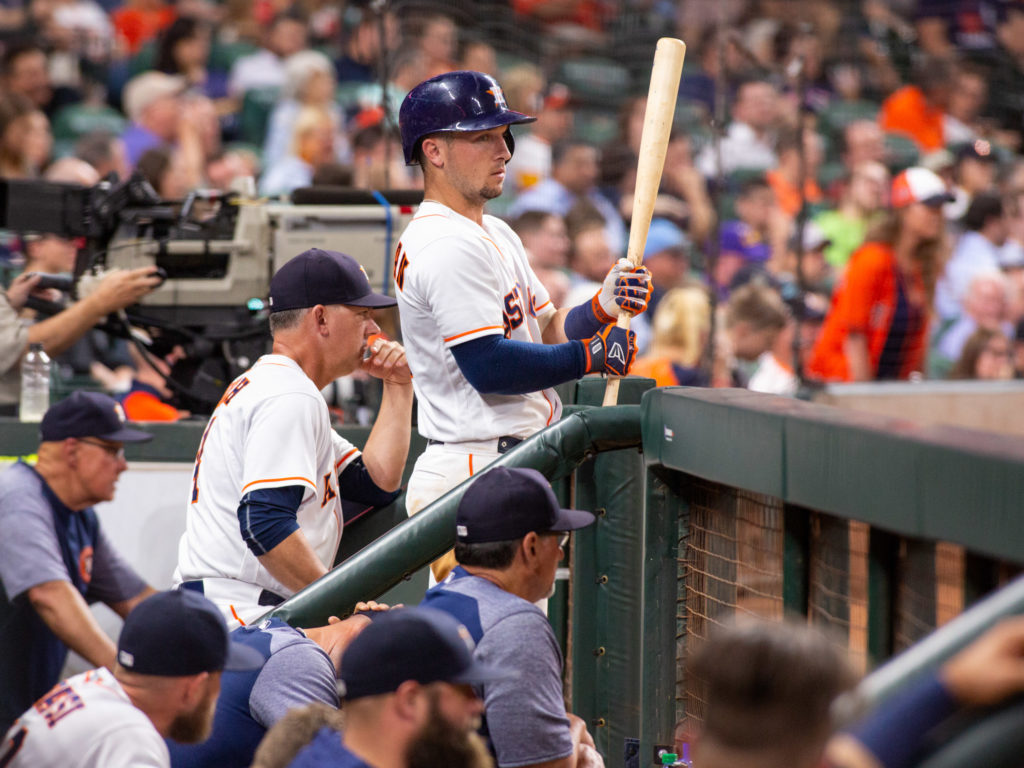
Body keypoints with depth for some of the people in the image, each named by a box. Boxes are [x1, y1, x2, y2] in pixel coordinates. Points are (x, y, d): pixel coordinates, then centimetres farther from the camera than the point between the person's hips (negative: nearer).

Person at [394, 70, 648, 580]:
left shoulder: (495, 234, 20)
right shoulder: (448, 247, -15)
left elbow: (548, 331, 18)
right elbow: (489, 366, -21)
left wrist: (604, 307, -1)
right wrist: (591, 356, -13)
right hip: (476, 474, -10)